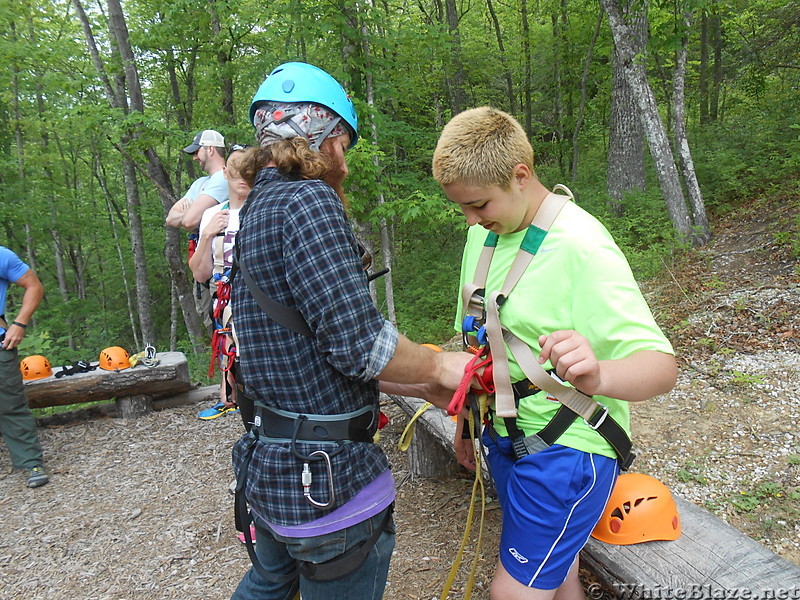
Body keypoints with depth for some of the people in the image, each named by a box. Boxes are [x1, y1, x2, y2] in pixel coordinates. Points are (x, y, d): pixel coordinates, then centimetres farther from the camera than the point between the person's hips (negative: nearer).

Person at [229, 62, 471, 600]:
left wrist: (425, 386, 12)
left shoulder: (258, 207, 12)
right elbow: (357, 342, -26)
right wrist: (440, 367, -7)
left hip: (270, 463, 9)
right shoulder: (307, 199, -19)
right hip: (328, 481, -9)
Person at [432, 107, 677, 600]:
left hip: (567, 449, -7)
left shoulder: (580, 246, -22)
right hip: (506, 436, 7)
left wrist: (597, 376, -51)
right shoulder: (484, 234, 1)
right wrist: (466, 420, 17)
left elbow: (661, 364, -29)